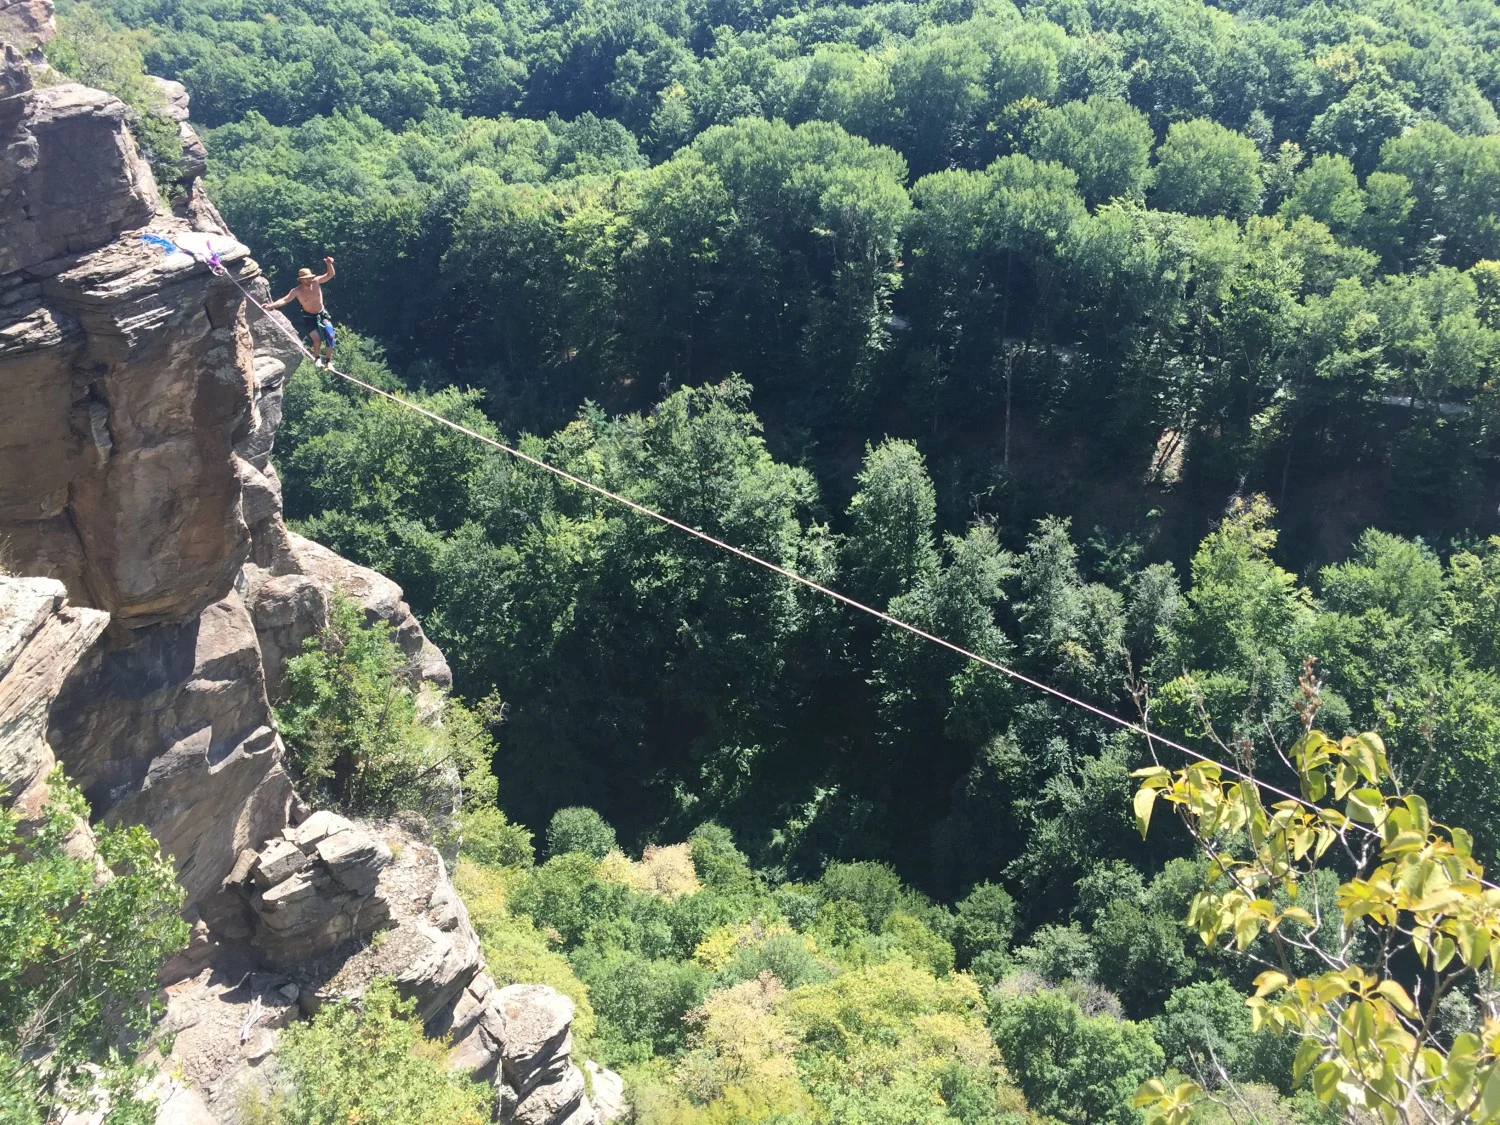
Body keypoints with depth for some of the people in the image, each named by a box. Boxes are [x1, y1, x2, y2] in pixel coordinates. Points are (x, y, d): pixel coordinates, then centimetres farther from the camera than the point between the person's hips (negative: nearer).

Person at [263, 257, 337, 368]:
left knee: (330, 336, -17)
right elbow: (285, 300, -20)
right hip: (309, 318, -2)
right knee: (317, 338, -20)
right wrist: (271, 305, -33)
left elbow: (330, 275, -13)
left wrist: (329, 264, -34)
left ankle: (328, 360, -1)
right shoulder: (297, 291, -16)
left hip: (323, 314, 2)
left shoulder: (316, 281, -11)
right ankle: (317, 358, 8)